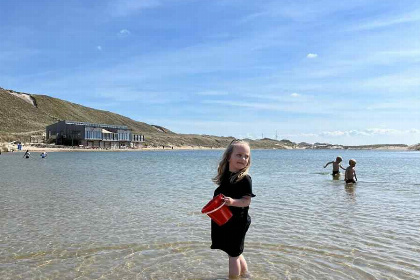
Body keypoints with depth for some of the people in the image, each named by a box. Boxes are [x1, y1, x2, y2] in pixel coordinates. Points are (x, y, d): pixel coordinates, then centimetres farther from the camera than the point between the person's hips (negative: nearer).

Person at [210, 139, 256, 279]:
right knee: (235, 252, 23)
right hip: (224, 220, 8)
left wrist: (233, 202, -35)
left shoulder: (245, 179, -17)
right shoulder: (224, 175, 3)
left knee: (233, 253, 5)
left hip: (238, 222, -8)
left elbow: (247, 201, -20)